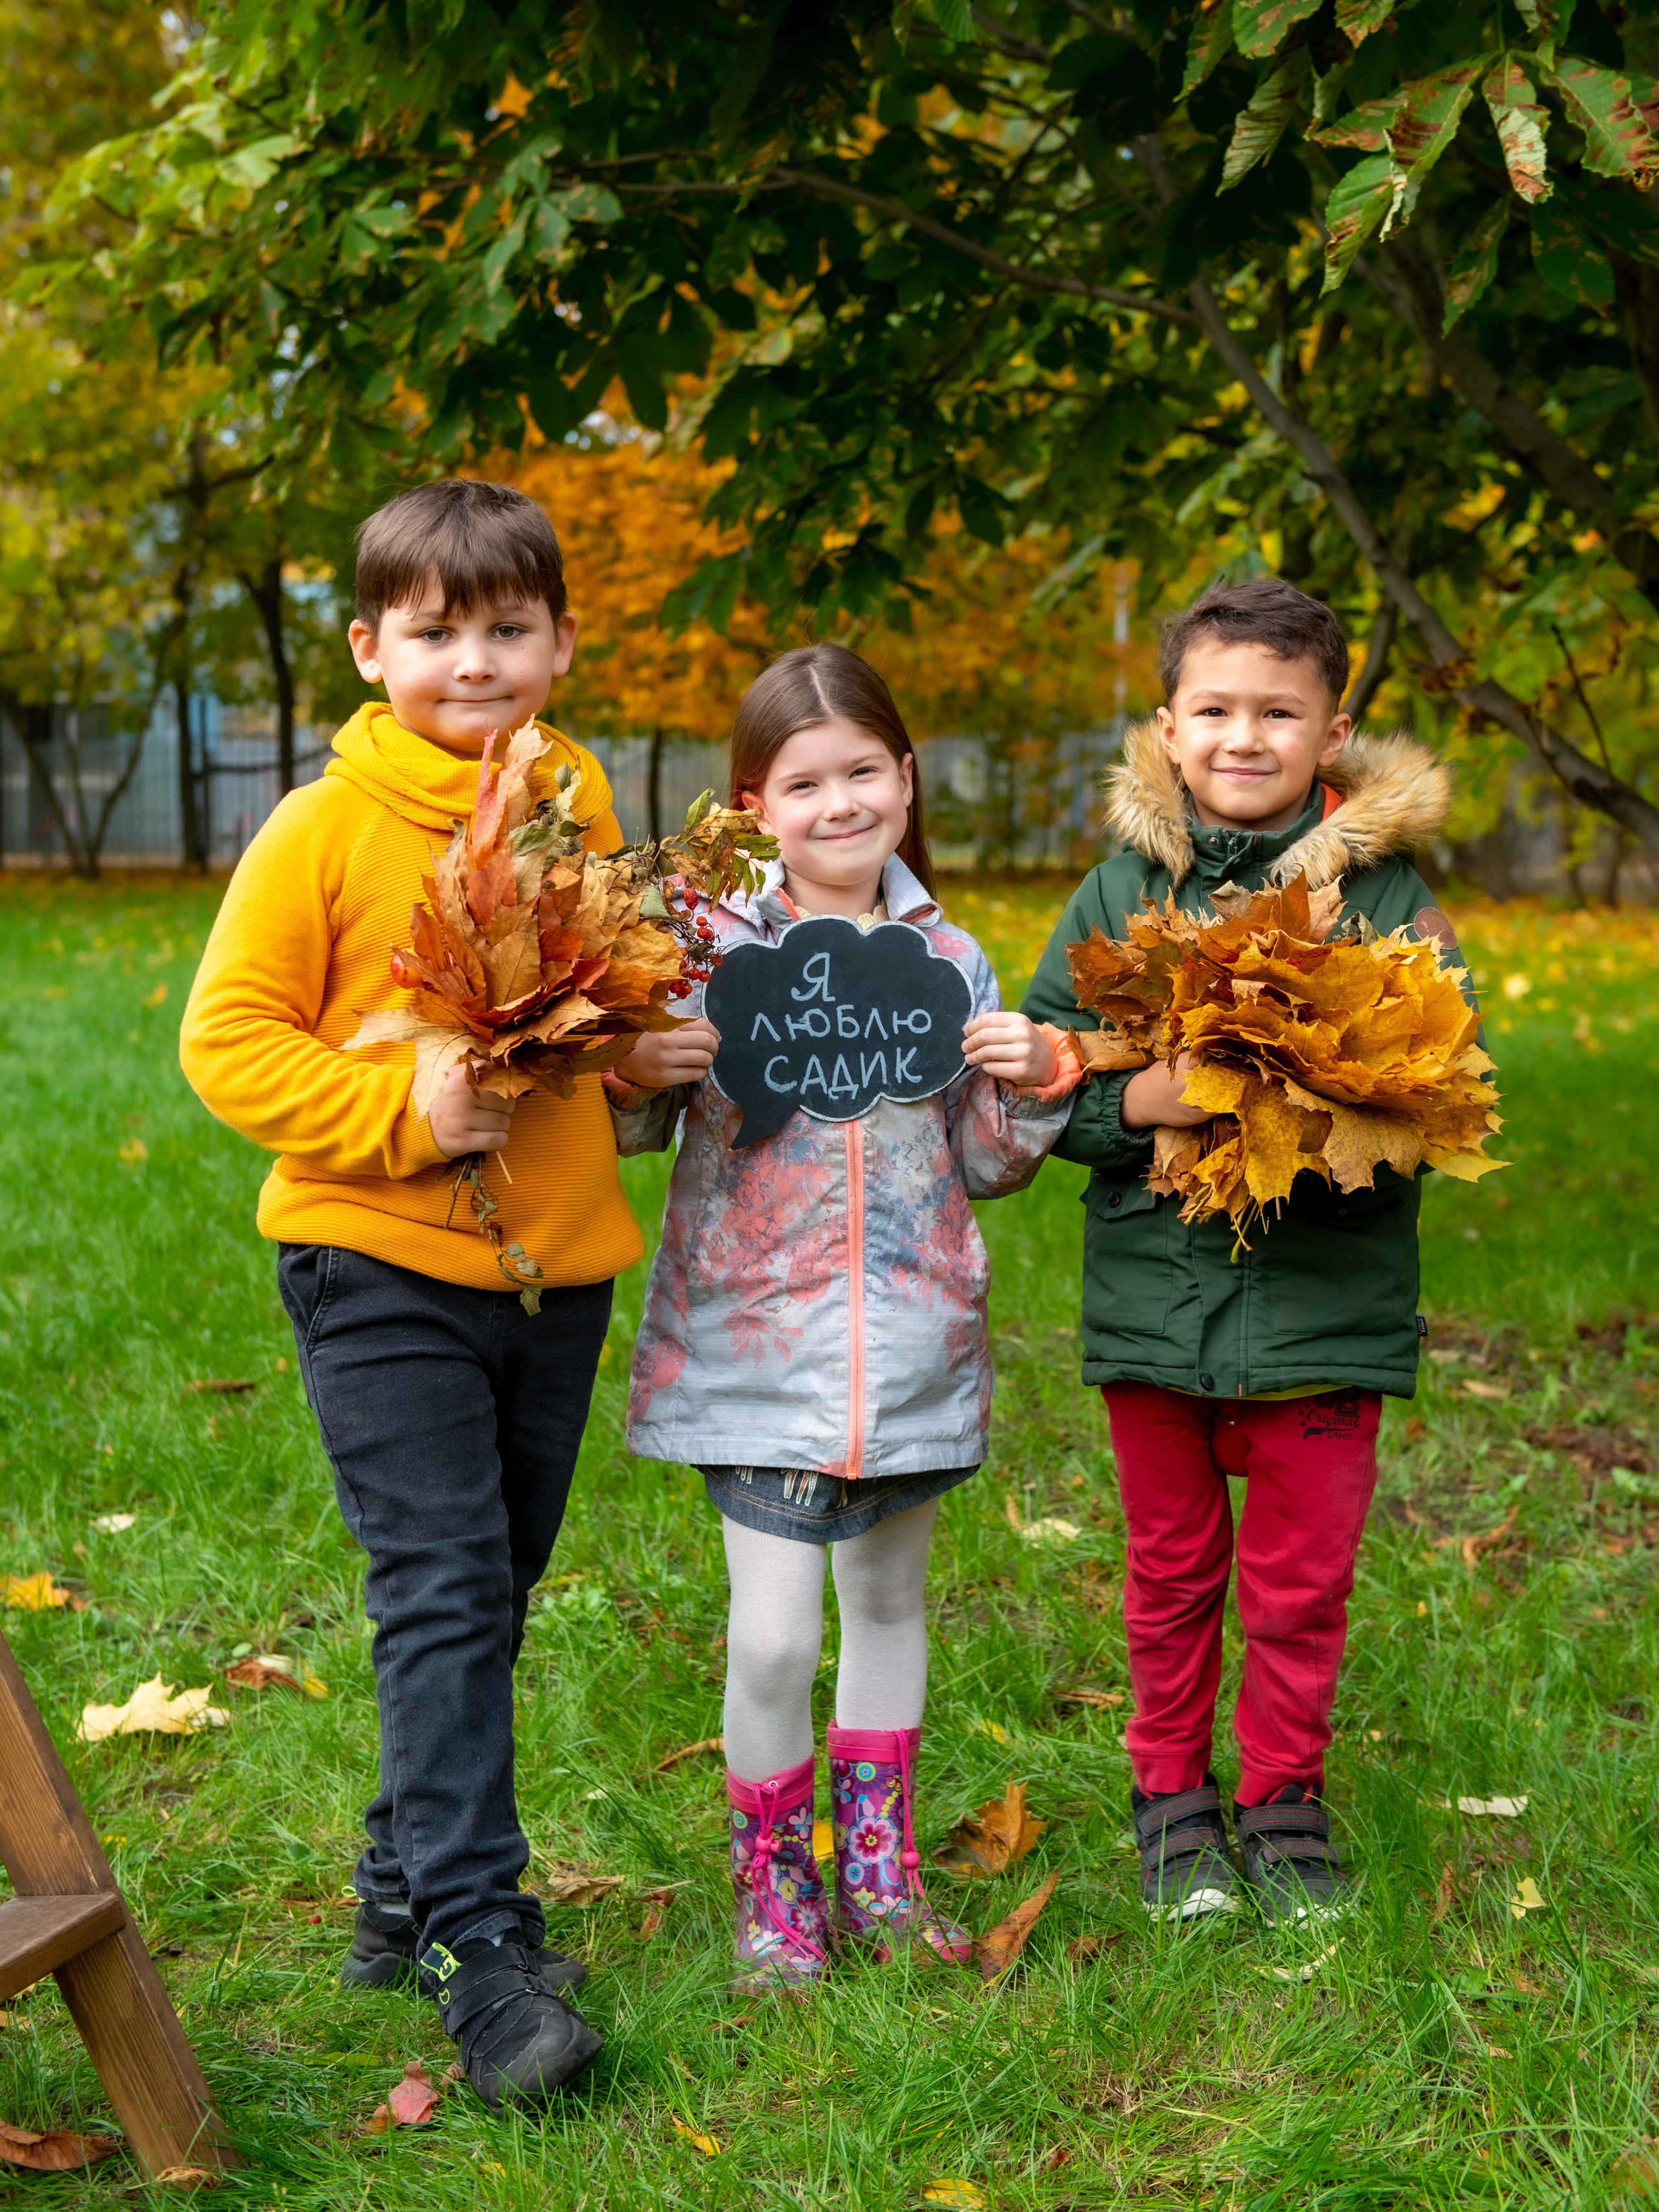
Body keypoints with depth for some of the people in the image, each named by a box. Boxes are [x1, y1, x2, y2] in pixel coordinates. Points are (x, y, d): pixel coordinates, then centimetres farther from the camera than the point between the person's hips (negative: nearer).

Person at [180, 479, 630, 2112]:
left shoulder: (580, 803, 6)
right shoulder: (327, 828, -9)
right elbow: (228, 1040, -9)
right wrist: (399, 1115, -20)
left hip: (558, 1259, 5)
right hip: (380, 1262, -5)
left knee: (493, 1588, 13)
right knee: (442, 1589, -10)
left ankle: (407, 1885, 29)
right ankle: (480, 1946, -4)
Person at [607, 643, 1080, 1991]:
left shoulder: (951, 961, 4)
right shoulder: (707, 950, -4)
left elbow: (988, 1169, 11)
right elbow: (632, 1132, 4)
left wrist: (1033, 1080, -7)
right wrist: (639, 1074, -16)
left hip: (913, 1350, 3)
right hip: (755, 1342, -3)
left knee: (889, 1600, 16)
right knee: (773, 1634, -5)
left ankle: (879, 1869, 32)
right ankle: (773, 1888, 17)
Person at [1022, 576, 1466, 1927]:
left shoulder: (1385, 891, -3)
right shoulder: (1122, 891, 1)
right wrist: (1140, 1102, -16)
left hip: (1327, 1295, -1)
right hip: (1156, 1291, 1)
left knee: (1302, 1577, 8)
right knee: (1172, 1569, 15)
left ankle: (1285, 1799, 29)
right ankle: (1173, 1795, 33)